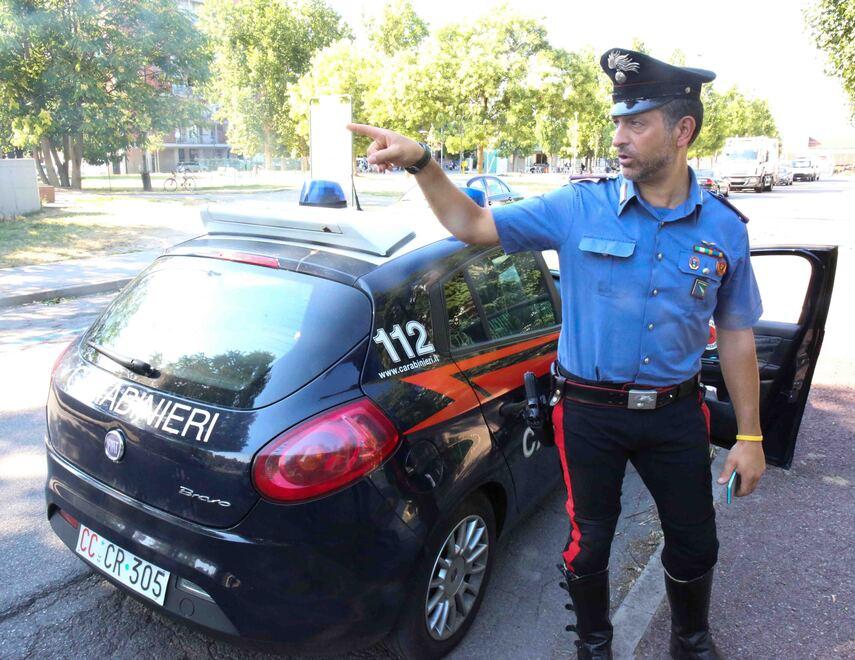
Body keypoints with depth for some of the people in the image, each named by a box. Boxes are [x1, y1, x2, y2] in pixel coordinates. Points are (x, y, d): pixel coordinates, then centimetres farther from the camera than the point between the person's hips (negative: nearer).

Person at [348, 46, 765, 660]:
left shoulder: (725, 229, -3)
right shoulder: (579, 207, -9)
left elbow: (736, 335, 4)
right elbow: (472, 225, -6)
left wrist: (749, 436, 4)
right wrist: (422, 163, -22)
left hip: (675, 413, 2)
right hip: (590, 412, -2)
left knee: (696, 544, 17)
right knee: (589, 544, 13)